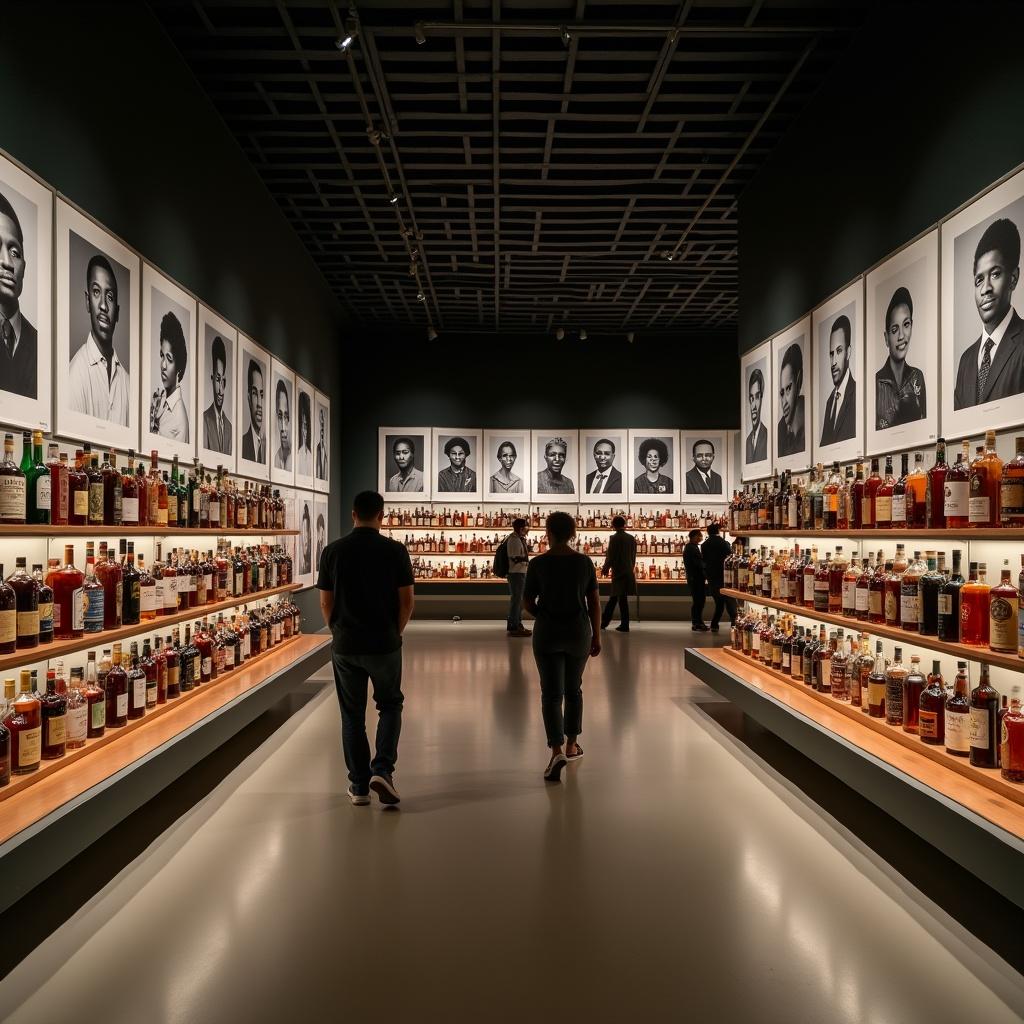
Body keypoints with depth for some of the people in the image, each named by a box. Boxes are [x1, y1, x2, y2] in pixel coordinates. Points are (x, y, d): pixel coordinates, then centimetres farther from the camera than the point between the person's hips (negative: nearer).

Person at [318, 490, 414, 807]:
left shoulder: (333, 551, -3)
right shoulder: (395, 550, -8)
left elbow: (325, 603, 2)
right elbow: (407, 602, -5)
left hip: (345, 646, 1)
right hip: (384, 644, -1)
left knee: (352, 714, 13)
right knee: (390, 705, 17)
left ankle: (359, 785, 18)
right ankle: (382, 769, 0)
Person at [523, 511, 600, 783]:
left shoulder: (538, 563, -8)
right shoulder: (584, 562, -3)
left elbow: (527, 602, -2)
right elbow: (595, 602, -1)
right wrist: (597, 636, 7)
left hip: (547, 633, -2)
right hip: (579, 632, 2)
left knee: (551, 693, 0)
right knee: (573, 689, 19)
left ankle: (556, 752, -15)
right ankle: (571, 745, 28)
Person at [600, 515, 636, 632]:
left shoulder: (615, 538, -13)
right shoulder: (632, 538, 7)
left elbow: (610, 556, -11)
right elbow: (633, 556, 12)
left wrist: (605, 569, 4)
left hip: (619, 573, -6)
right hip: (629, 572, 6)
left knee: (622, 598, 0)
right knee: (613, 597, 12)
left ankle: (624, 626, 5)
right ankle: (604, 622, 17)